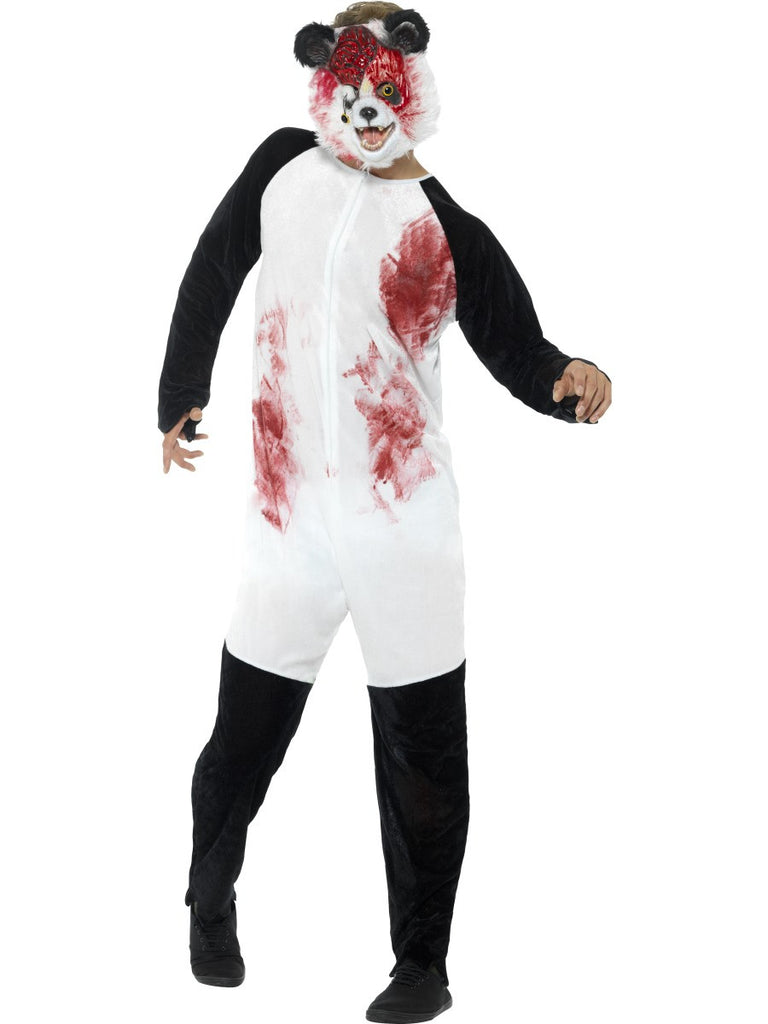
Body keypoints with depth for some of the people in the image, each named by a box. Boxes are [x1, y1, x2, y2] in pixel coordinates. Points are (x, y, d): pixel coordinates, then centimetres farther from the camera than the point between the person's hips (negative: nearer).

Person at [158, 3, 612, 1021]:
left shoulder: (452, 233, -1)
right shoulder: (285, 165, 7)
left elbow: (521, 354, -2)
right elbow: (212, 275, 19)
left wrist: (569, 381, -24)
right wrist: (180, 396, 21)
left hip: (408, 528, -2)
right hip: (289, 520, 2)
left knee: (423, 755, 3)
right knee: (244, 737, 10)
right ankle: (210, 901, 37)